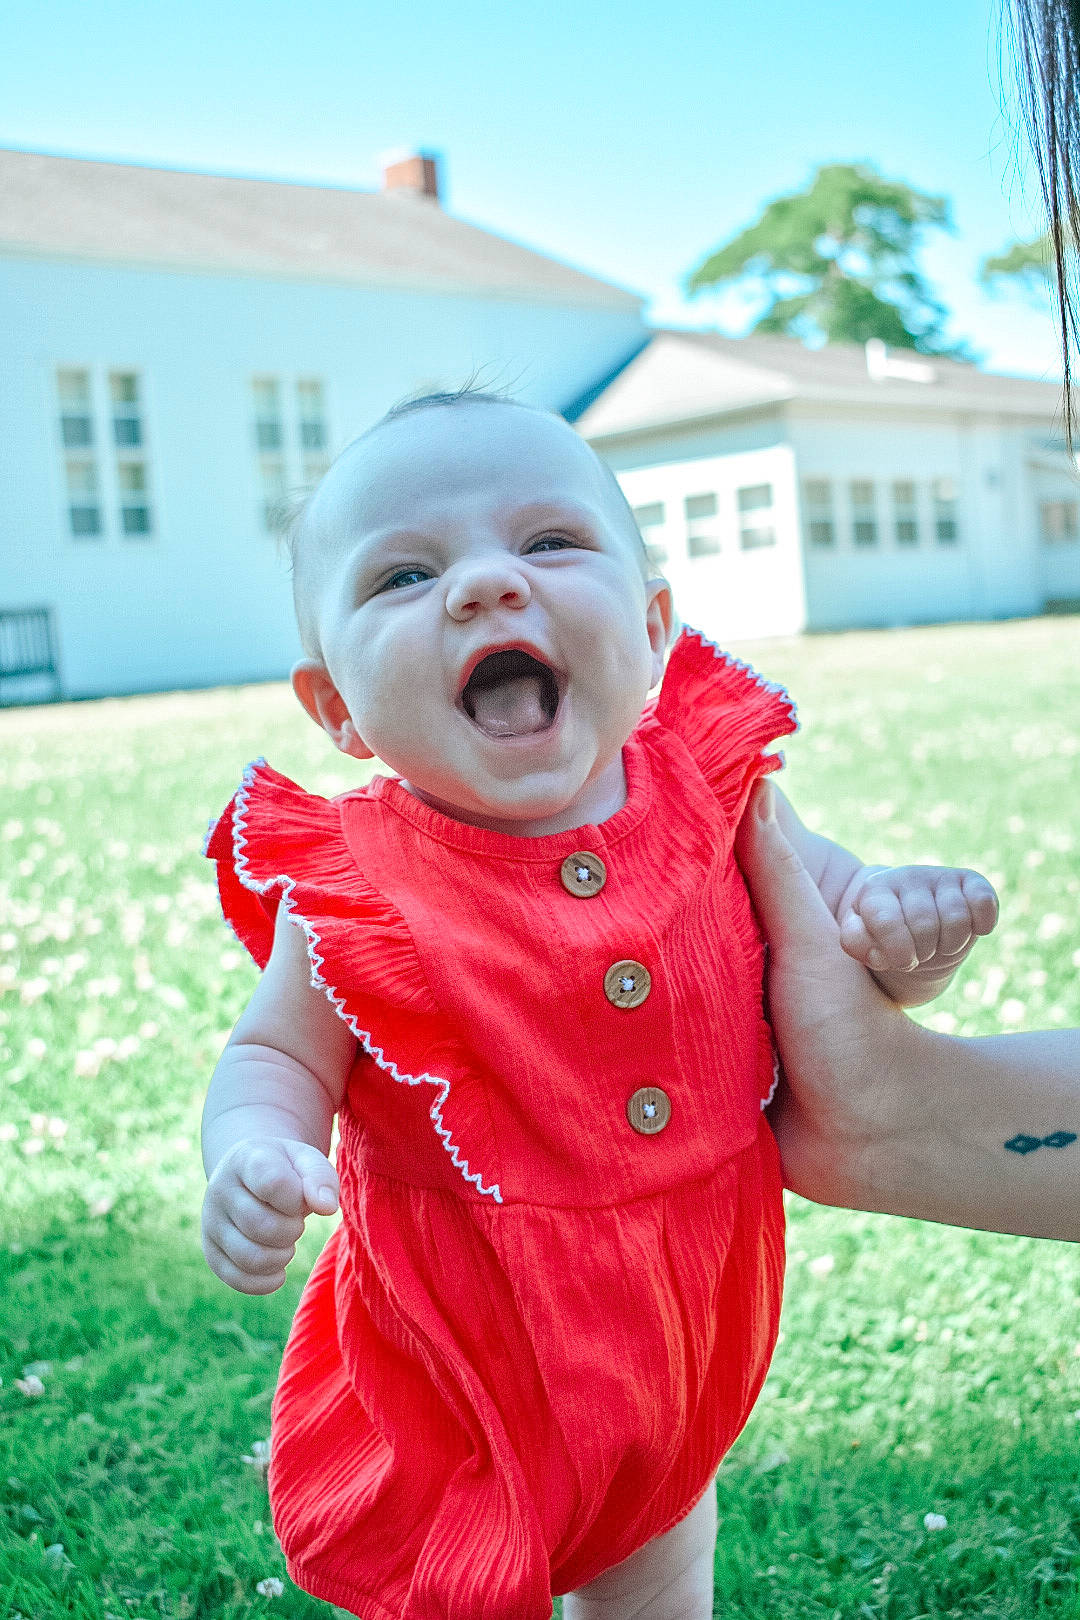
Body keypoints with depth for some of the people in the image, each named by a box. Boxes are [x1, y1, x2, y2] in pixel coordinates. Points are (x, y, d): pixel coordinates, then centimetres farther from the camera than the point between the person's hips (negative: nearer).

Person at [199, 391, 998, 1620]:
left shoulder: (708, 795, -13)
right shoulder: (353, 889, -20)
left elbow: (834, 907, 0)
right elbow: (277, 1057, -7)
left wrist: (900, 936, -22)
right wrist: (256, 1153, -29)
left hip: (681, 1354, 3)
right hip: (456, 1379, -2)